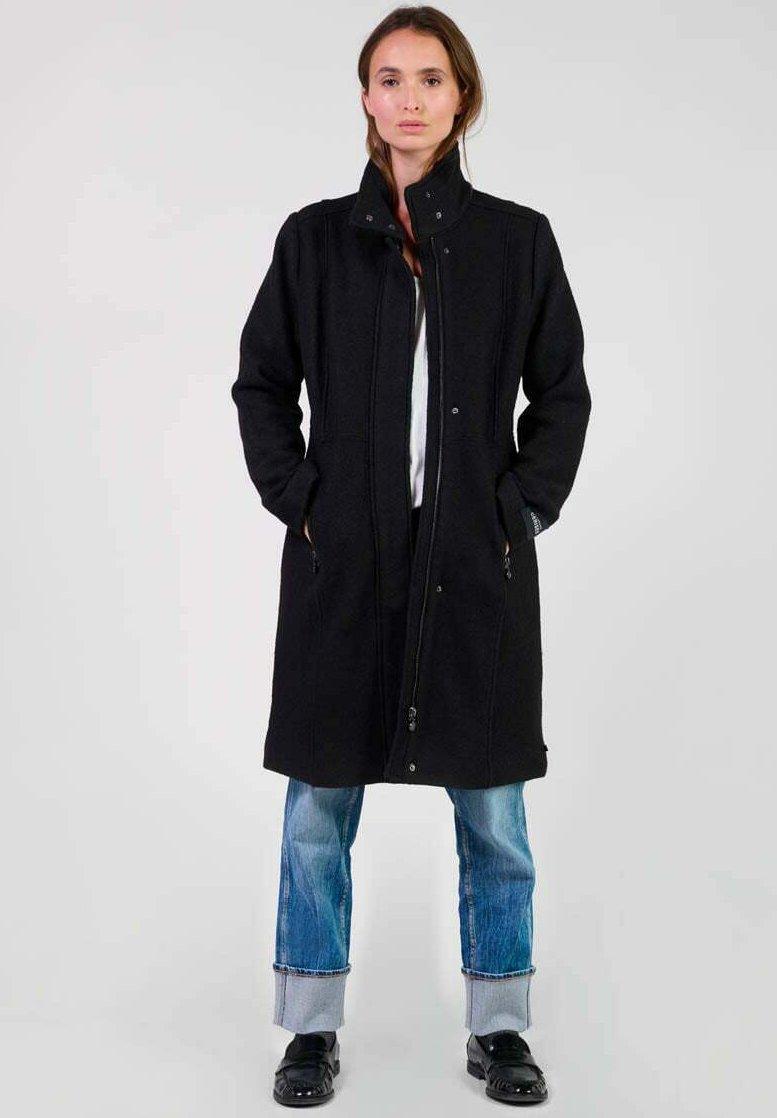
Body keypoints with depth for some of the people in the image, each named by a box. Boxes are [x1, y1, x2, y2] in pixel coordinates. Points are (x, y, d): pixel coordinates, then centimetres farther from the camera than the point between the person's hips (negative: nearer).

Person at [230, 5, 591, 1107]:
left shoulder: (518, 239, 4)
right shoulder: (315, 237, 4)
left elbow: (562, 393, 9)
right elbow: (261, 381, 9)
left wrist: (527, 507, -1)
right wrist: (294, 500, -1)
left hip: (478, 565, 0)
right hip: (343, 564, 0)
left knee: (493, 810, 7)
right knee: (319, 805, 7)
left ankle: (499, 1027, 24)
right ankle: (313, 1029, 22)